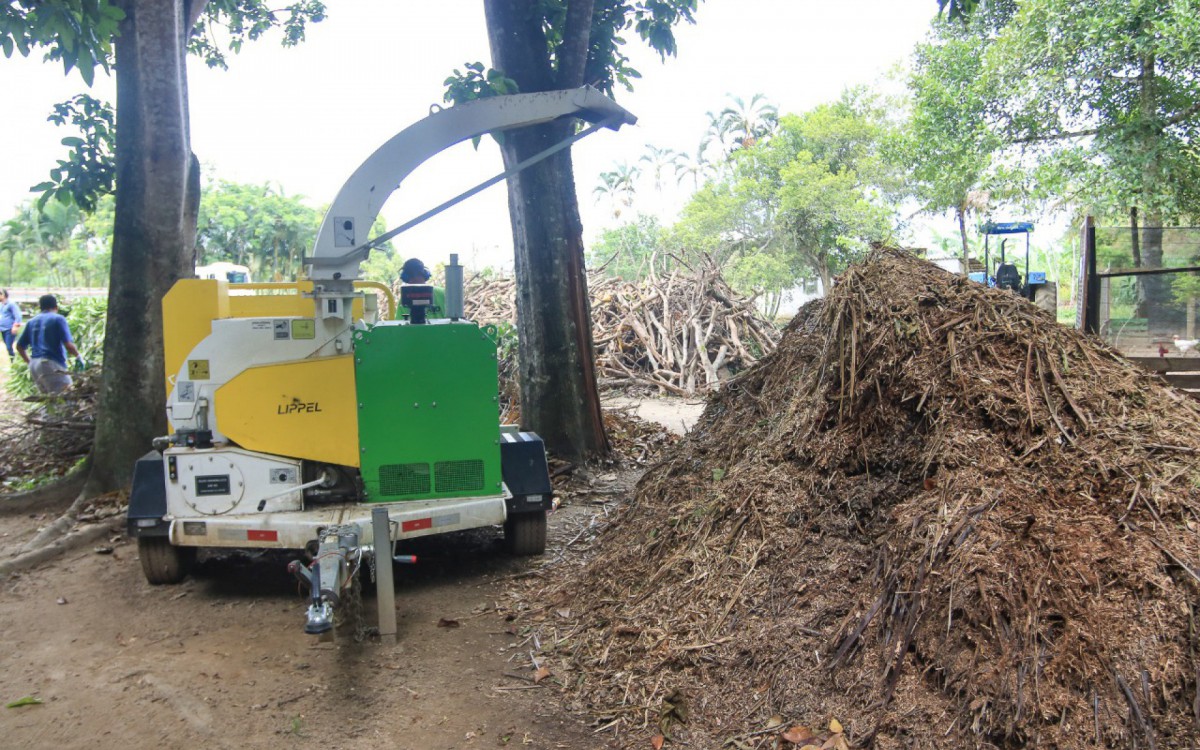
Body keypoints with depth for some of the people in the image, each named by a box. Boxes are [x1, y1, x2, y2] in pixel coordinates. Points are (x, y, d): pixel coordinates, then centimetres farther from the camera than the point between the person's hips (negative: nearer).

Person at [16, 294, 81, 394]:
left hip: (34, 365, 7)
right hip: (51, 364, -7)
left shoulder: (31, 322, 16)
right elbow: (68, 344, -12)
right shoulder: (58, 319, -2)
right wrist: (78, 357, 4)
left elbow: (20, 347, 17)